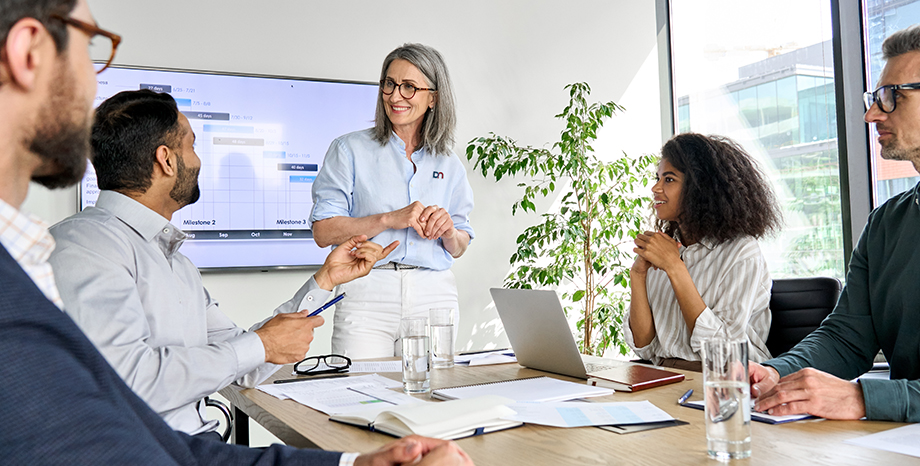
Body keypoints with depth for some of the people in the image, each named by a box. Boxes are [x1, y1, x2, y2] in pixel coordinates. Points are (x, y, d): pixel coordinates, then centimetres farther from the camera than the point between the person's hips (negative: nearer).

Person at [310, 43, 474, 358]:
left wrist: (448, 230, -5)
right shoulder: (350, 150, 4)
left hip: (434, 295, 3)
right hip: (367, 295, -3)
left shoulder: (448, 165, 13)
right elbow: (323, 232, -5)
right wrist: (389, 219, -14)